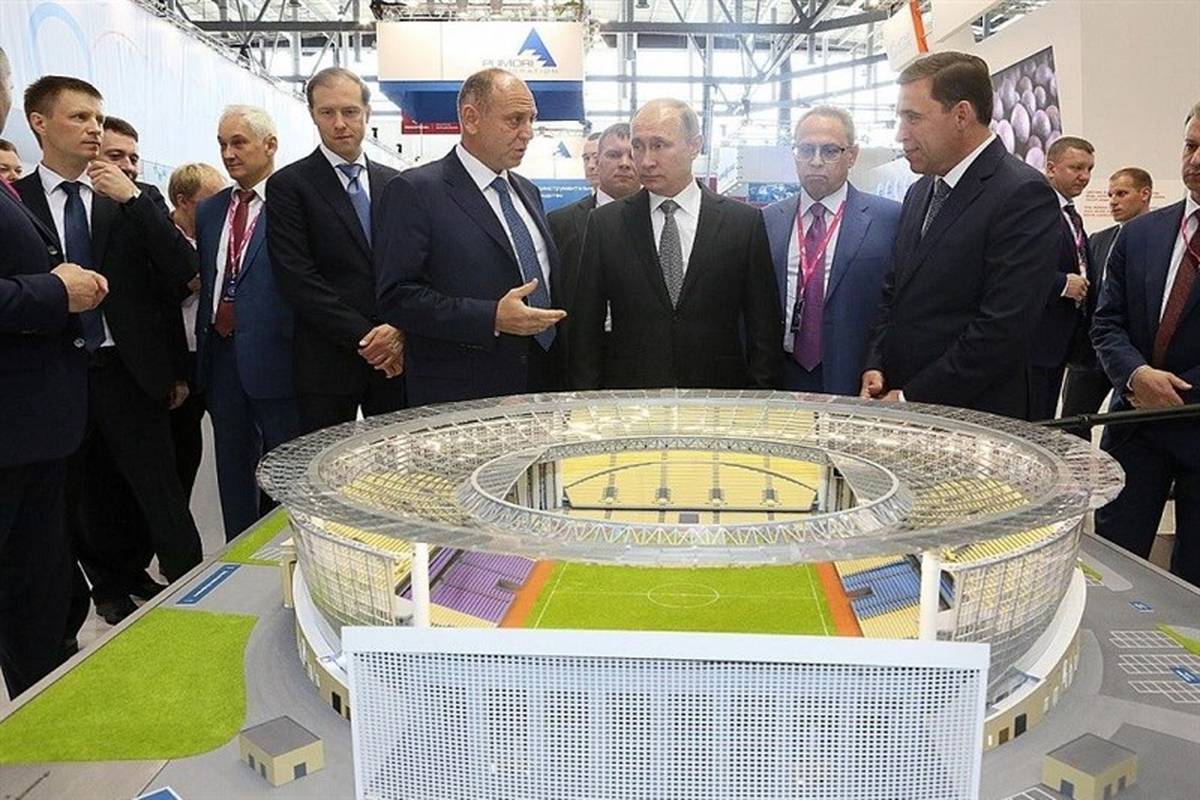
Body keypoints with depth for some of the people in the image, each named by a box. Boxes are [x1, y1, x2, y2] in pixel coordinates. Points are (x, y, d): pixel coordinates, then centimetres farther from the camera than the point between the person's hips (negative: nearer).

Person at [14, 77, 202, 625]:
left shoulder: (138, 200, 2)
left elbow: (182, 272, -9)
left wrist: (132, 200, -15)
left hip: (129, 370, -1)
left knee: (162, 493, 1)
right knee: (82, 497, 14)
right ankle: (115, 585, 33)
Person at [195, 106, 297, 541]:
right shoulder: (209, 211, 14)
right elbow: (204, 284, 15)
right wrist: (201, 353, 10)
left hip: (275, 357, -6)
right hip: (221, 356, 6)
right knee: (234, 475, 15)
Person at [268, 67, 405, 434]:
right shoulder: (287, 184, -1)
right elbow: (297, 279, -9)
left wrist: (400, 329, -9)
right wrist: (364, 337, -13)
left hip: (395, 358, 4)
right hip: (327, 361, -3)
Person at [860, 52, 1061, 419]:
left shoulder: (1024, 195, -14)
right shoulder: (919, 193, 12)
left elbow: (1003, 330, -20)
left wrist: (910, 398, -16)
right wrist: (875, 368, 1)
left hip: (973, 420, -6)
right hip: (900, 409, 7)